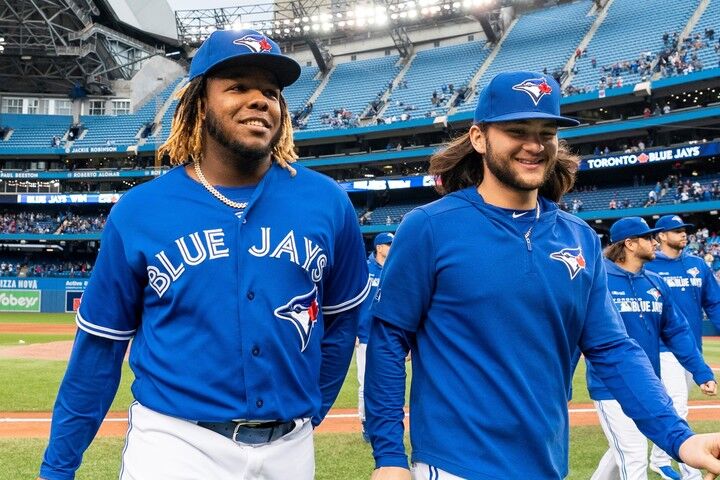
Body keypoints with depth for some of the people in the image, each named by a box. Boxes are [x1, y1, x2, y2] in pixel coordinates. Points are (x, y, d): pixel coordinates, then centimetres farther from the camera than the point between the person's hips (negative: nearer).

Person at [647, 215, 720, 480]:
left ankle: (659, 457, 28)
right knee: (677, 407, -10)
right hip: (666, 348, -5)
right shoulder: (648, 268, -6)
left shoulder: (698, 265, 8)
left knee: (672, 405, 14)